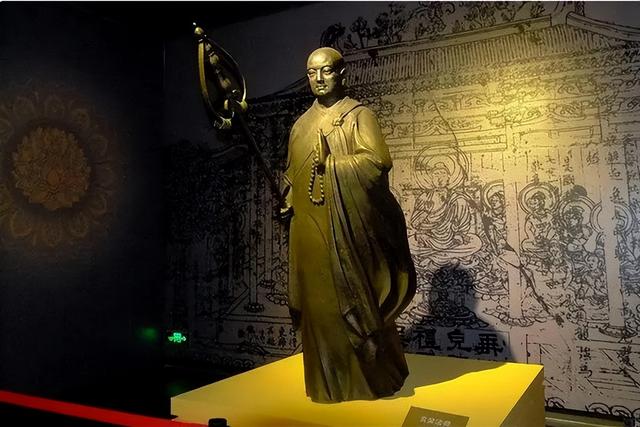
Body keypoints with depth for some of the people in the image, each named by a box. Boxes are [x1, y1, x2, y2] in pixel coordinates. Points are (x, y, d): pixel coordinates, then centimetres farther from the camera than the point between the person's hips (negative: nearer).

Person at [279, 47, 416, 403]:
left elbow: (378, 160, -14)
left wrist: (330, 165, -12)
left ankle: (373, 378, 18)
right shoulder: (301, 125, 18)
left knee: (357, 302, 0)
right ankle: (330, 382, 23)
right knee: (320, 303, 9)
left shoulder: (359, 115, 1)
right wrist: (289, 202, 3)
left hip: (348, 229, -5)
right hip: (310, 231, 6)